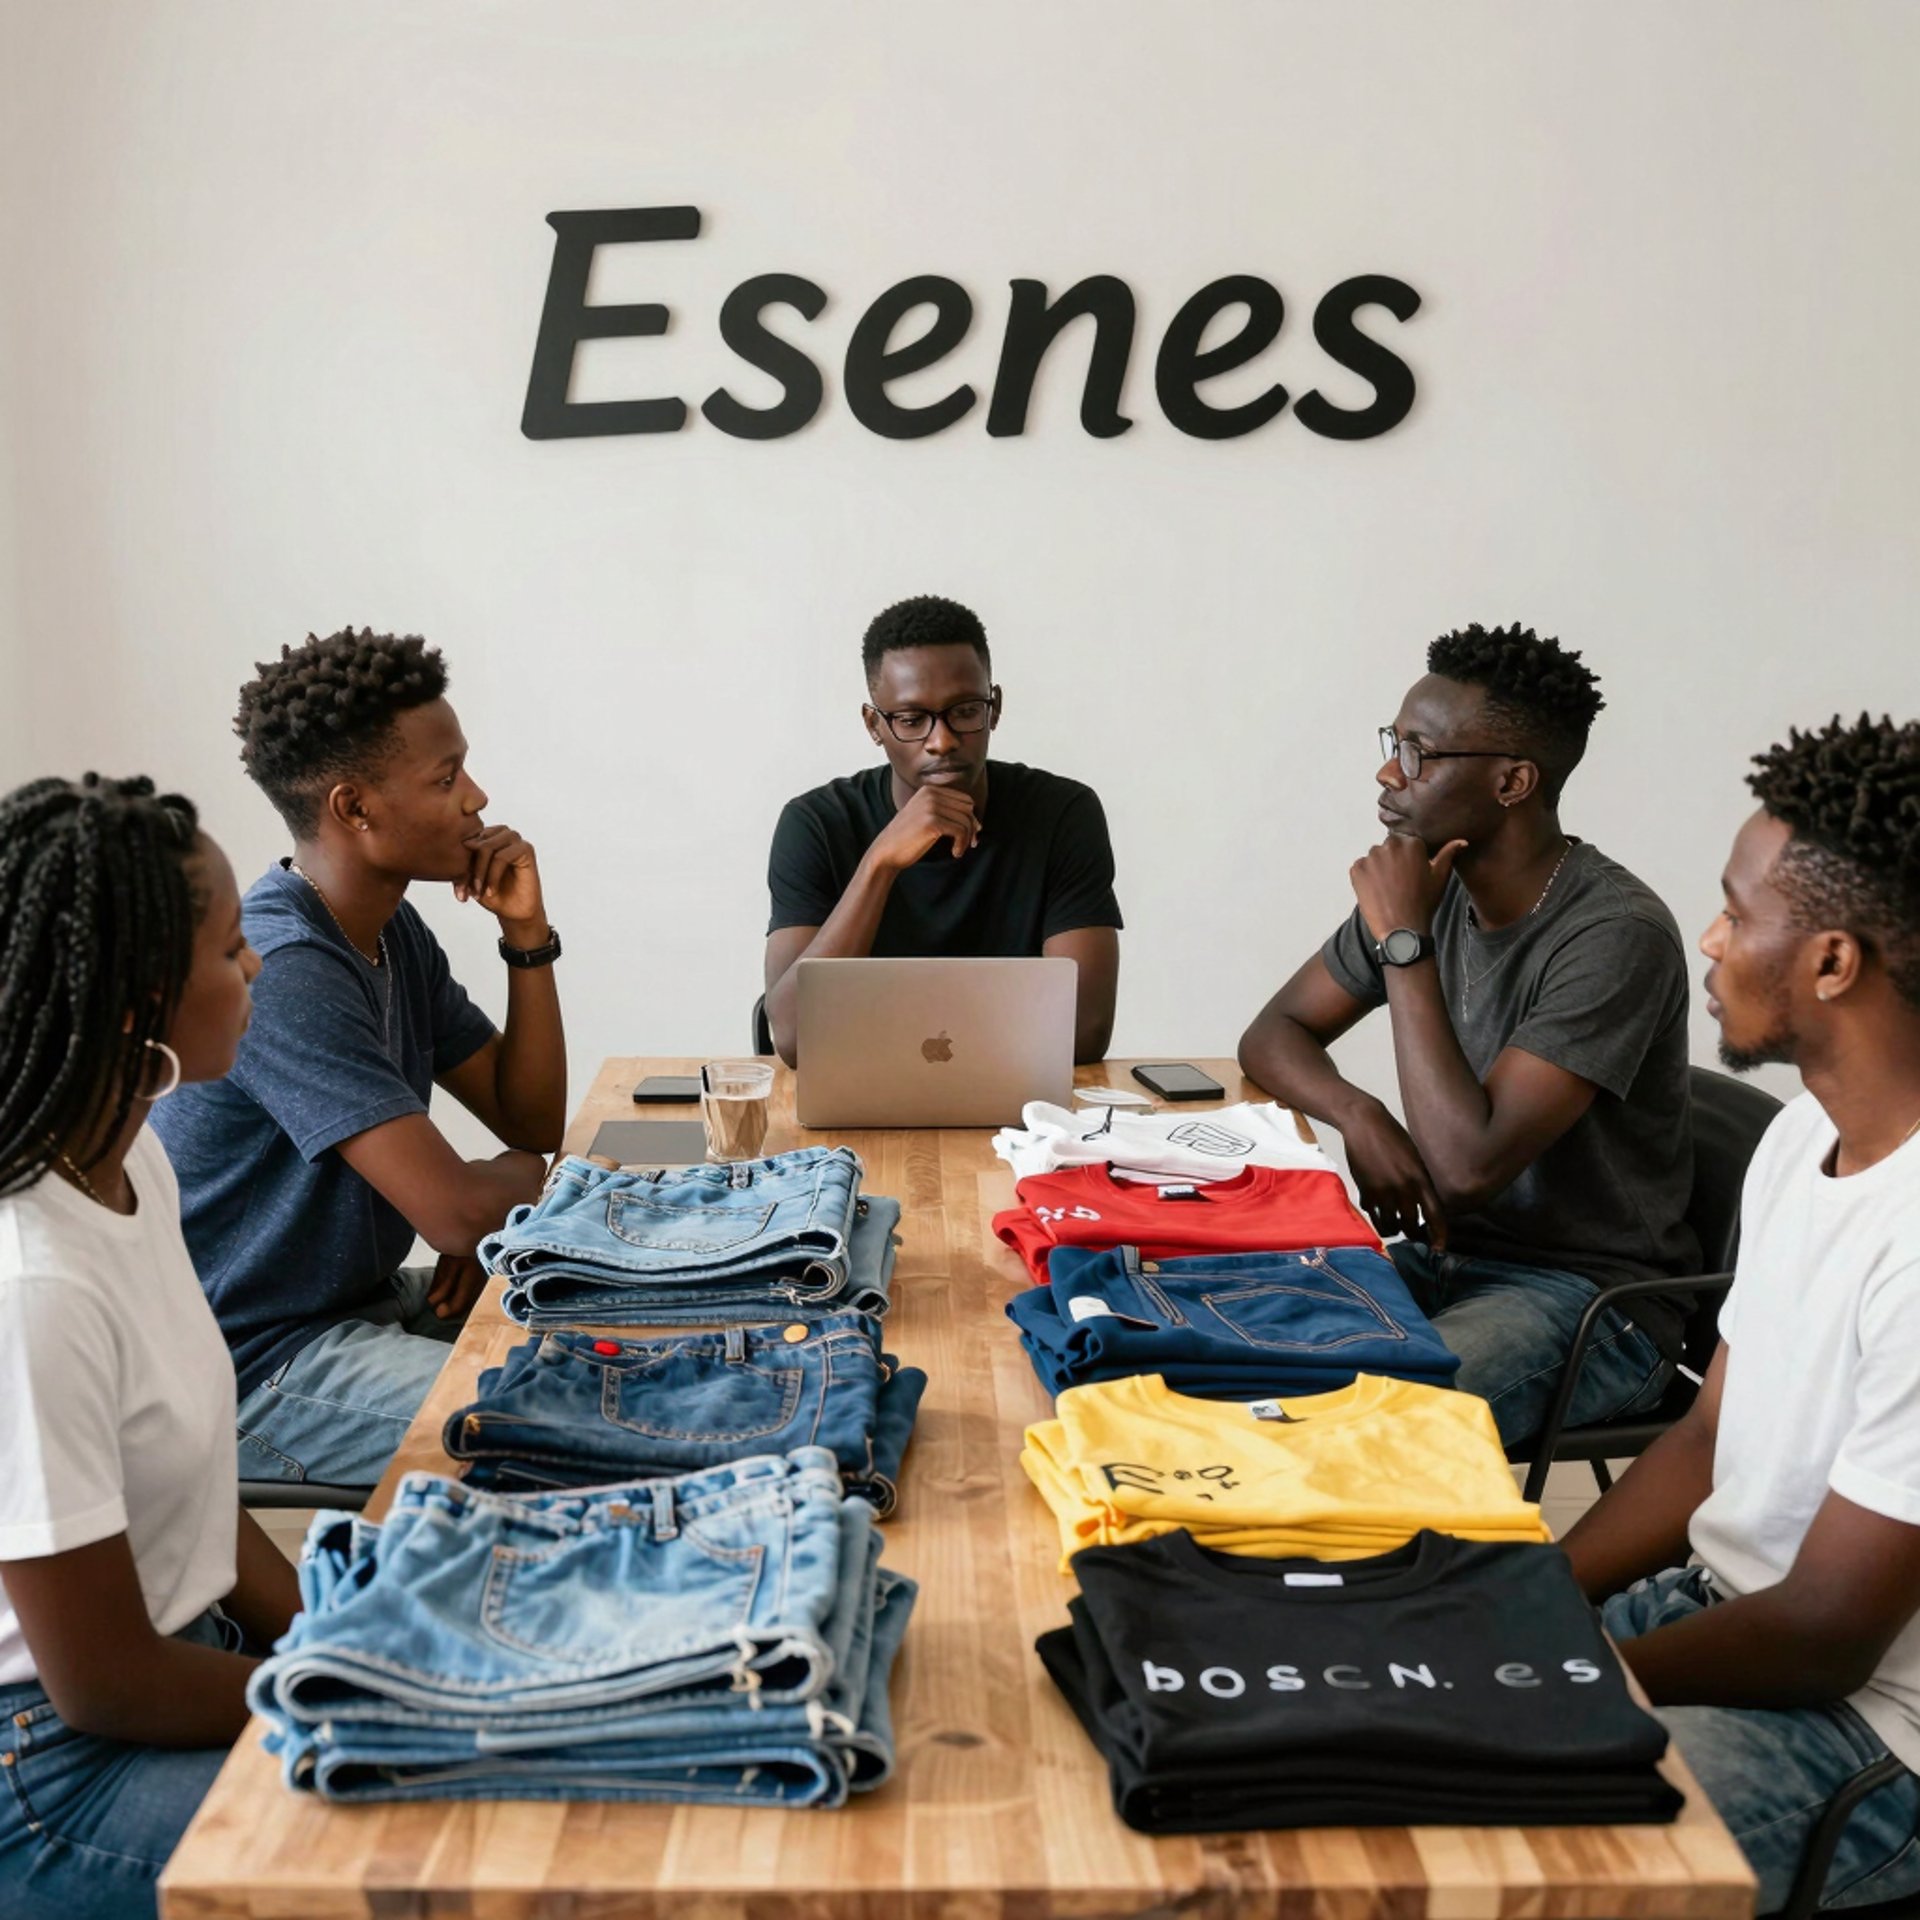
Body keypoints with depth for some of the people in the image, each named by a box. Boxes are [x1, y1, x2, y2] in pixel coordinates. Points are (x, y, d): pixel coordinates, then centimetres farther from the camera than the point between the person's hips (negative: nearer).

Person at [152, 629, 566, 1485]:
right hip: (254, 1363, -10)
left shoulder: (393, 932, 4)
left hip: (368, 1295, 10)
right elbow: (457, 1213, -29)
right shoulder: (282, 972, -26)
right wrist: (527, 1172, -6)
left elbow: (531, 1120, 6)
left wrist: (527, 936, -5)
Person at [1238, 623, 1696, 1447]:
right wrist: (1359, 1116, -13)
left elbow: (1468, 1167, -27)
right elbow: (1275, 1032, 10)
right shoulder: (1428, 885, 1)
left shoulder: (1617, 935, -22)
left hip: (1590, 1296, -7)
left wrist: (1405, 943, -22)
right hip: (1438, 1254, 7)